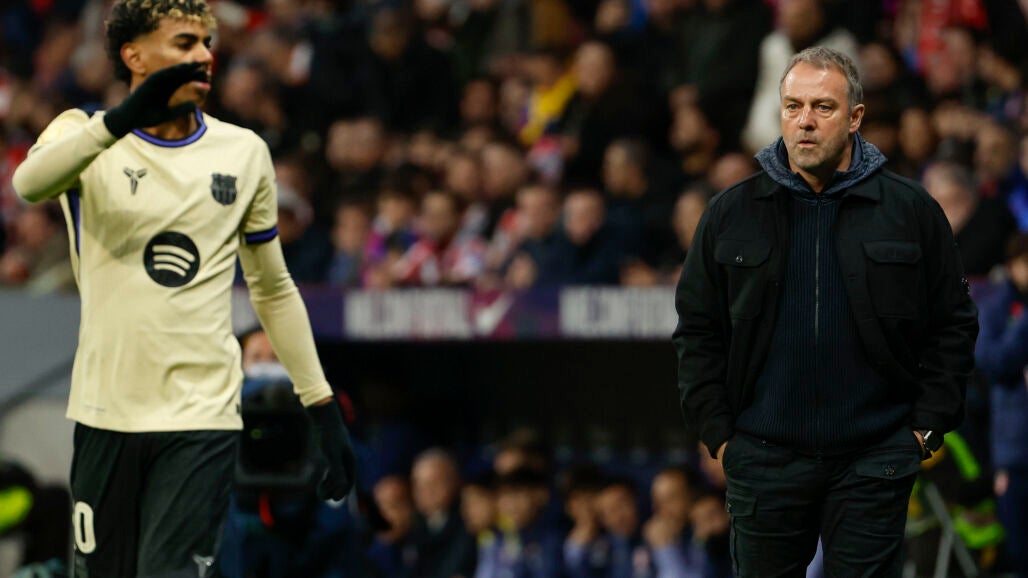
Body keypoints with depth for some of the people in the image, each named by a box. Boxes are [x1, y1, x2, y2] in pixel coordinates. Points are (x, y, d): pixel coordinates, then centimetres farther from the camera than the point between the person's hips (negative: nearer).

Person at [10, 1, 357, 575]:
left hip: (202, 419, 0)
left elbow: (274, 290, 17)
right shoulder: (83, 135, 0)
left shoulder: (244, 152, 8)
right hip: (106, 414, 0)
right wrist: (122, 119, -42)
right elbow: (30, 182, -25)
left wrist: (324, 409, 12)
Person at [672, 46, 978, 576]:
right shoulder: (730, 214, 5)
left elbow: (952, 325, 6)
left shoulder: (910, 211, 2)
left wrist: (927, 426, -1)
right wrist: (718, 432, 2)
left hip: (873, 458, -1)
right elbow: (697, 330, 10)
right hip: (763, 459, 2)